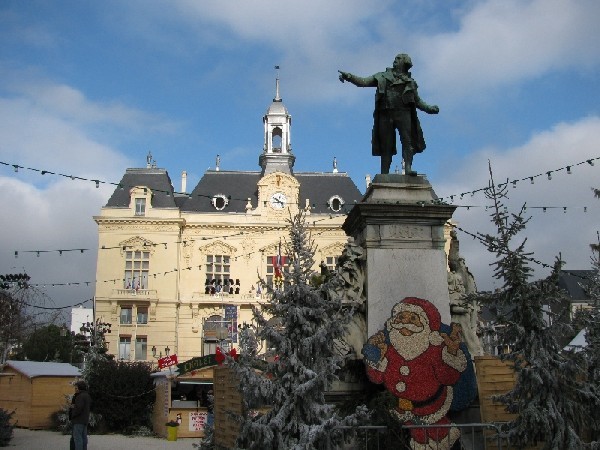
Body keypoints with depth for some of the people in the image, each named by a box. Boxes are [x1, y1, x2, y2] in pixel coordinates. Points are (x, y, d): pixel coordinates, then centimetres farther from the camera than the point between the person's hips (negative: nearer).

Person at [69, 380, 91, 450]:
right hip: (85, 420, 10)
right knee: (83, 437, 12)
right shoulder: (87, 395, 13)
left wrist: (72, 415, -5)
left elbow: (78, 408, -22)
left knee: (77, 437, -8)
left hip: (79, 420, -10)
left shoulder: (81, 396, -17)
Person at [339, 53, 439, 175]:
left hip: (403, 113, 0)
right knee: (386, 146, -1)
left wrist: (429, 108, 6)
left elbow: (418, 101, 22)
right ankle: (384, 174, -2)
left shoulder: (410, 82, 21)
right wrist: (349, 76, -4)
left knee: (408, 141, -17)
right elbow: (363, 82, 12)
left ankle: (408, 168, -24)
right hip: (385, 114, 0)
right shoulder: (382, 77, 20)